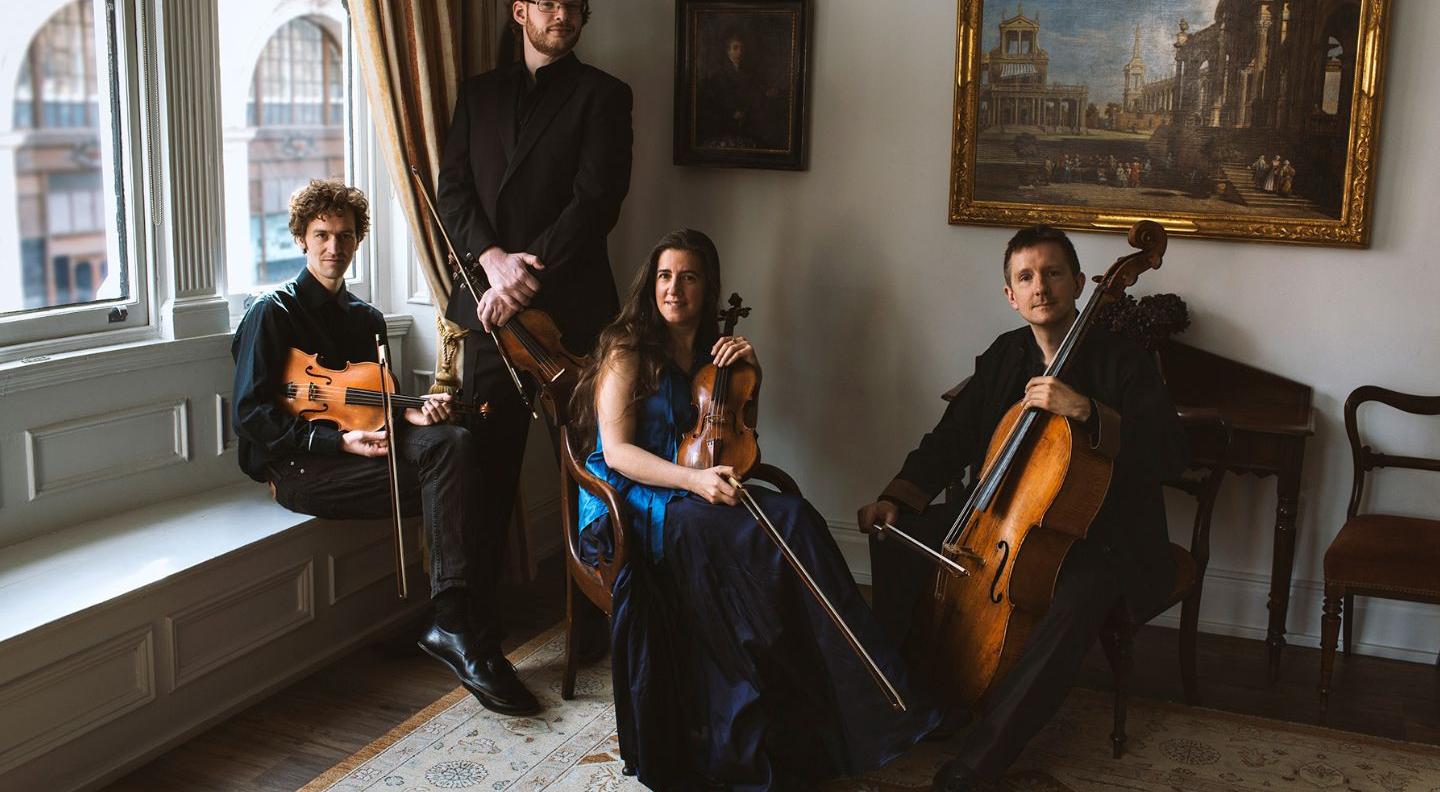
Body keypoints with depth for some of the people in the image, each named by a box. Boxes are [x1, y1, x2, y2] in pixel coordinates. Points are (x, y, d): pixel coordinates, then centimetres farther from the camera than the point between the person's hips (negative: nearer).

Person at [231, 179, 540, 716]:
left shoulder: (365, 319, 20)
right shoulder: (273, 314, -1)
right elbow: (252, 417, -9)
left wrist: (409, 415, -1)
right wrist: (338, 441, -19)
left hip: (360, 448, 6)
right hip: (298, 466, -6)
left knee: (452, 442, -27)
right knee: (452, 480, -28)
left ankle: (455, 626, -30)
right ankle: (461, 629, -24)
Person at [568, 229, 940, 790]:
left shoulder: (712, 350, 16)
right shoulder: (628, 352, -2)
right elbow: (616, 451, -11)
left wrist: (750, 372, 3)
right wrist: (692, 480, -26)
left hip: (698, 491, 5)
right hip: (630, 500, -5)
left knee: (792, 517, -26)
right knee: (720, 533, -37)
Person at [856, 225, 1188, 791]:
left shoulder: (1121, 362, -12)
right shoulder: (1002, 358, 5)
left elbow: (1170, 454, -23)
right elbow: (950, 442, 9)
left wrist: (1085, 410, -34)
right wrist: (895, 498, -5)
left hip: (1101, 537, -5)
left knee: (1073, 608, -36)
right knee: (899, 541, -10)